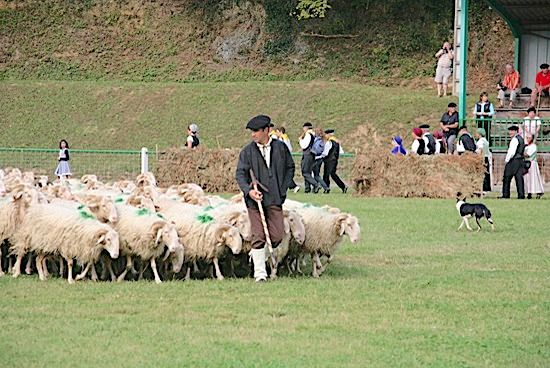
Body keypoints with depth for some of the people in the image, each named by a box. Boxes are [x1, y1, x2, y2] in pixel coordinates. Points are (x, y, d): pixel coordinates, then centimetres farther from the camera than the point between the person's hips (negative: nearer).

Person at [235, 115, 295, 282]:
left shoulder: (280, 148, 4)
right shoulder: (247, 151, 0)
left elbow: (290, 168, 14)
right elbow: (240, 174, -1)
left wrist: (283, 188, 3)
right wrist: (248, 190, -18)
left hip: (275, 199, 2)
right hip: (255, 199, -2)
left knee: (277, 236, 0)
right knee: (258, 236, -4)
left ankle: (256, 254, 27)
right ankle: (260, 272, 3)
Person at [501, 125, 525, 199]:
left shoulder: (515, 139, -13)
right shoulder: (521, 138, 16)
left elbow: (511, 151, -20)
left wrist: (507, 159, -11)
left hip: (514, 160, -9)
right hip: (520, 160, 9)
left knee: (507, 178, -2)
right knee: (519, 177, 5)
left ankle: (506, 195, -2)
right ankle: (521, 195, -1)